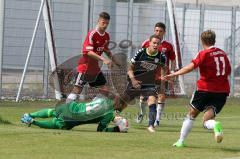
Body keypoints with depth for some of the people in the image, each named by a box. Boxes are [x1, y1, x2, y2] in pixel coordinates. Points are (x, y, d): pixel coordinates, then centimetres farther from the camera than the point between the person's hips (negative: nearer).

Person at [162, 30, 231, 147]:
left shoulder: (204, 54, -6)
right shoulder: (223, 53, 11)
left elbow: (190, 67, -18)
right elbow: (228, 71, 21)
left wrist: (173, 75, -18)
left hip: (205, 89, -4)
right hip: (222, 91, 4)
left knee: (192, 114, 16)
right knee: (207, 122, 1)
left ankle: (181, 141, 18)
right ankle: (215, 125, -35)